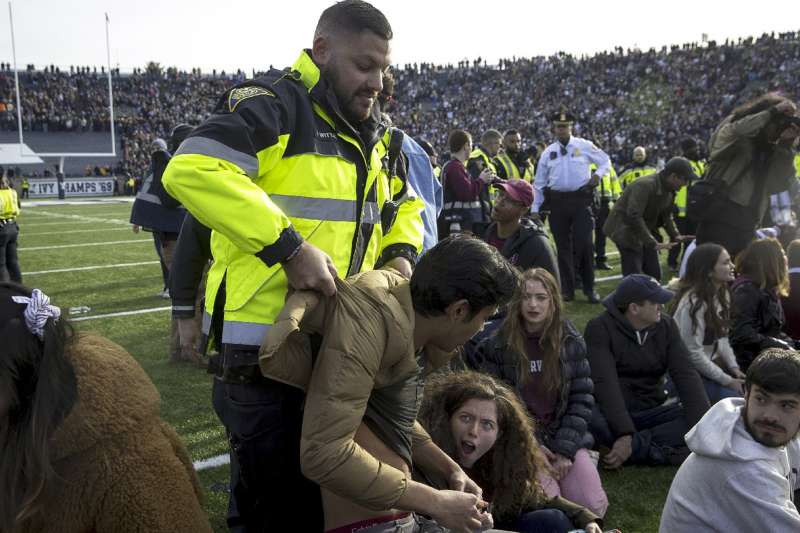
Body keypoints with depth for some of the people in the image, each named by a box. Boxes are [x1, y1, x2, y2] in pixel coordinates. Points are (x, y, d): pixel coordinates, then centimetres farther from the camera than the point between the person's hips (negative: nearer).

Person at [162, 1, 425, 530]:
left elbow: (403, 206, 25)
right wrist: (288, 248, -29)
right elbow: (192, 169, -30)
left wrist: (400, 252, 3)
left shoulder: (373, 132, 13)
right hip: (265, 344, -8)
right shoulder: (274, 104, -14)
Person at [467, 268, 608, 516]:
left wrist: (565, 449, -11)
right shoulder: (497, 344, -7)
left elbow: (582, 397, 0)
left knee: (594, 506, -13)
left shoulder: (571, 341, 1)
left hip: (565, 436, 3)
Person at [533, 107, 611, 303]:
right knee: (563, 246, 6)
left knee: (584, 243, -9)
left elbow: (606, 161, 12)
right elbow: (539, 183, 12)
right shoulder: (548, 152, 9)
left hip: (581, 200, -2)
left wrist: (598, 174, -9)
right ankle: (567, 290, 15)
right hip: (558, 202, 2)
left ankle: (589, 288, 5)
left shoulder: (584, 146, 3)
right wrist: (534, 208, 7)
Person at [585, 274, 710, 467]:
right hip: (611, 412, -4)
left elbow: (686, 375, -7)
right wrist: (625, 433, -34)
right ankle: (661, 451, -27)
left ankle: (633, 447, -26)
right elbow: (605, 384, -24)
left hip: (650, 412, 5)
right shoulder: (600, 328, -14)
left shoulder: (666, 326, 1)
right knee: (592, 421, -37)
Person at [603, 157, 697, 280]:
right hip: (626, 232, -9)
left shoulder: (669, 190, 1)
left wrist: (675, 235, -2)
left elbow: (666, 215, 14)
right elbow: (634, 216, -34)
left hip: (645, 233, 9)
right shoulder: (645, 185, -27)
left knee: (654, 275, 10)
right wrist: (653, 243, -34)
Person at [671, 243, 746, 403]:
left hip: (709, 364, 8)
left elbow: (722, 337, 9)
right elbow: (693, 353, -25)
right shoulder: (693, 302, -25)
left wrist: (734, 368, -5)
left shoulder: (721, 293, 4)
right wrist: (727, 381, -18)